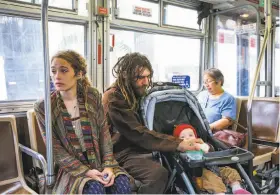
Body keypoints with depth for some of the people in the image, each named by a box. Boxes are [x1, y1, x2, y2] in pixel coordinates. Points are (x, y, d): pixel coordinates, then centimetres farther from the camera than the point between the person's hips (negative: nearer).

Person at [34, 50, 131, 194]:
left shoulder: (93, 97, 0)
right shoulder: (43, 107, -6)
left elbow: (104, 133, 0)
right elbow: (55, 150, -8)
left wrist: (108, 165, -11)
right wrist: (85, 171, -17)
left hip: (98, 161, 2)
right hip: (70, 167, -2)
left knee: (122, 183, -22)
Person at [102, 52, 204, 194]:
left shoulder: (139, 93, 10)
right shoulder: (114, 98, -18)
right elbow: (139, 134, -25)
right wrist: (177, 144, -31)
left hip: (139, 147, 8)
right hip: (123, 152, -8)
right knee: (158, 173, -32)